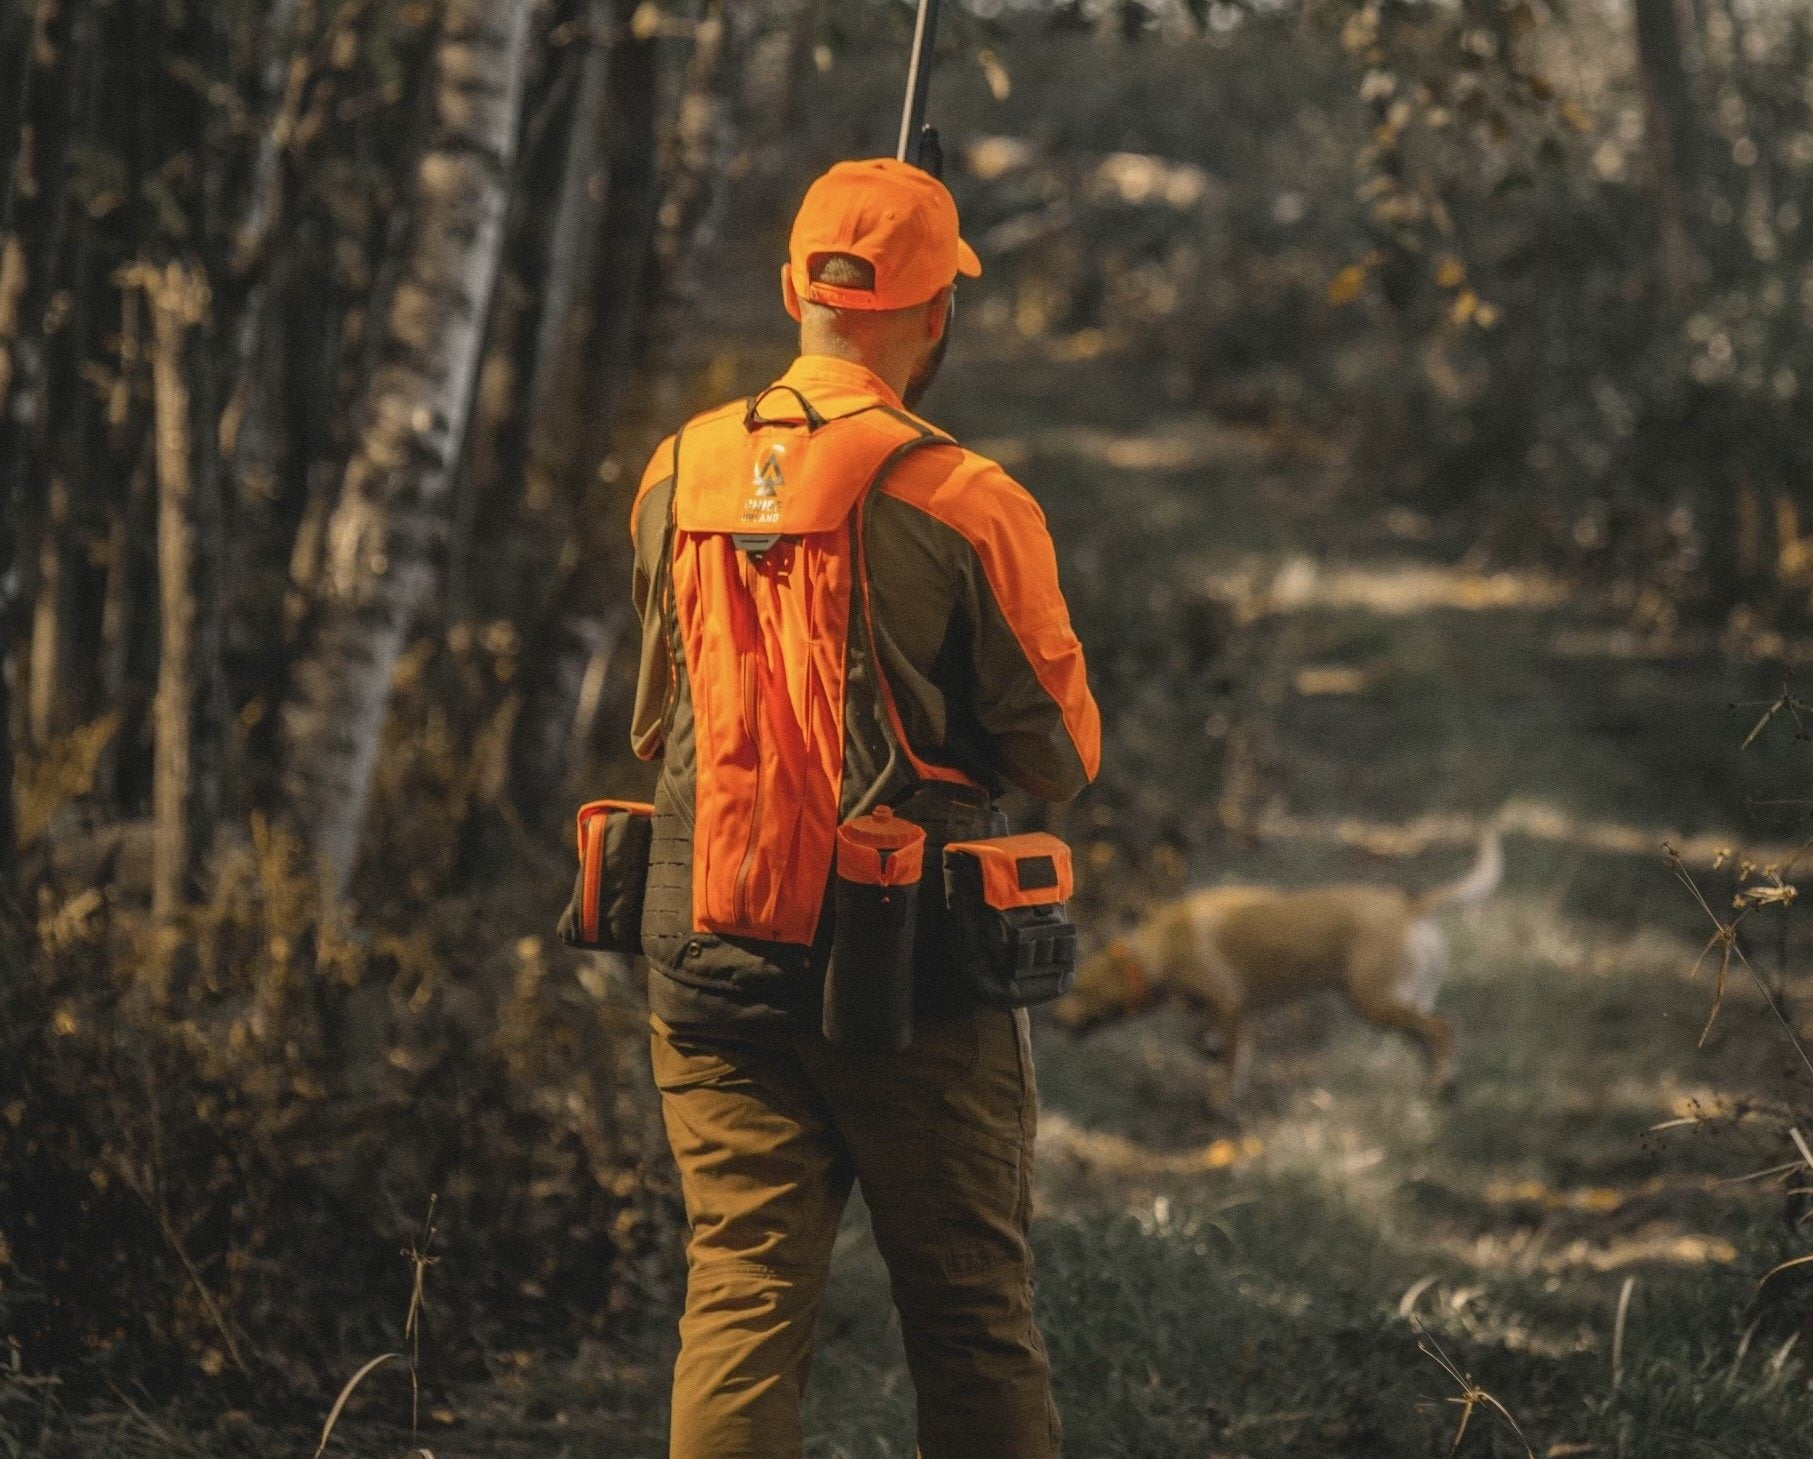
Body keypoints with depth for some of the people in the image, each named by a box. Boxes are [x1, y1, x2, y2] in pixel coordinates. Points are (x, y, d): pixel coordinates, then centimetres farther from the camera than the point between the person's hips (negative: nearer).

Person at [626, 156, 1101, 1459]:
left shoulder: (678, 476, 3)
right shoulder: (965, 503, -12)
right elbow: (1064, 760, -4)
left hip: (708, 958, 4)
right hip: (911, 968, -3)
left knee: (739, 1302, 4)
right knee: (972, 1316, 8)